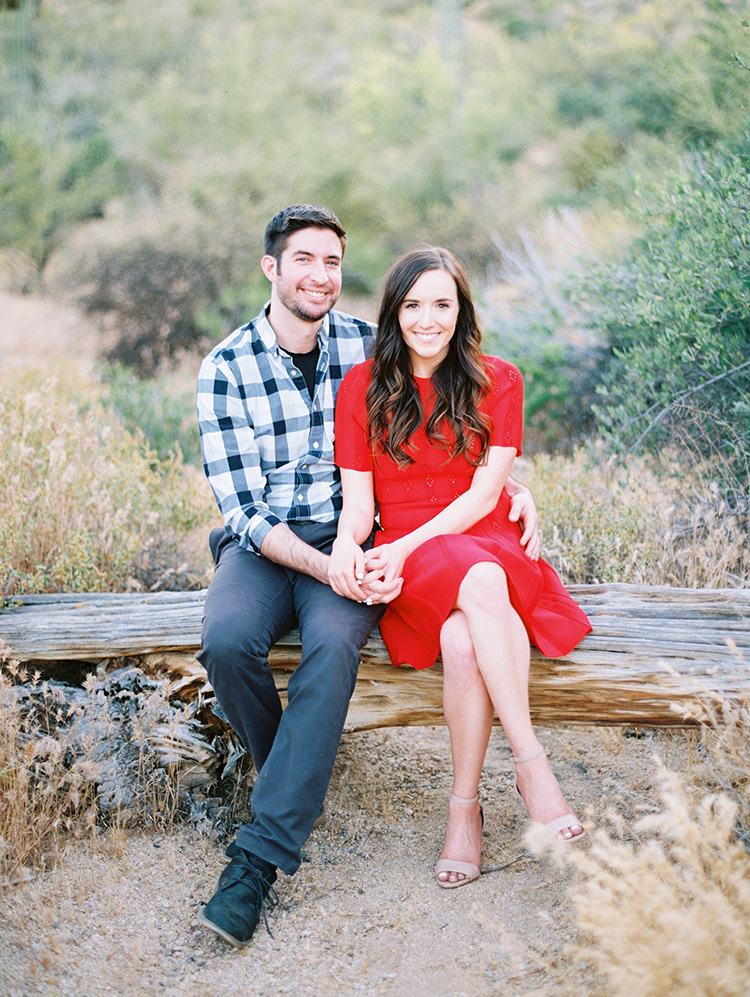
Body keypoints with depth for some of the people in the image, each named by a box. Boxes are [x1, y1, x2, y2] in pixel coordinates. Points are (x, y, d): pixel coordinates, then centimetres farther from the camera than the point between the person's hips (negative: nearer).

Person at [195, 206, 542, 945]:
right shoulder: (226, 370, -3)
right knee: (227, 640, -32)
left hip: (351, 542, 1)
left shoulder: (369, 346, 3)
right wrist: (325, 569, -21)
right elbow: (245, 509, -7)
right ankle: (300, 783, -2)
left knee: (334, 644, -32)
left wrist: (512, 485, -2)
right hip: (262, 545, 0)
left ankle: (260, 854, -29)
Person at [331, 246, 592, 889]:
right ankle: (533, 764, -30)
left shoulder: (497, 382, 7)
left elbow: (484, 494, -3)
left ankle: (464, 807, -23)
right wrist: (345, 543, -21)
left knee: (464, 638, -36)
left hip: (487, 542, 0)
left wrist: (409, 545, -17)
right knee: (481, 584, -36)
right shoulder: (362, 388, 8)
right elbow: (358, 501, 3)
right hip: (408, 563, 0)